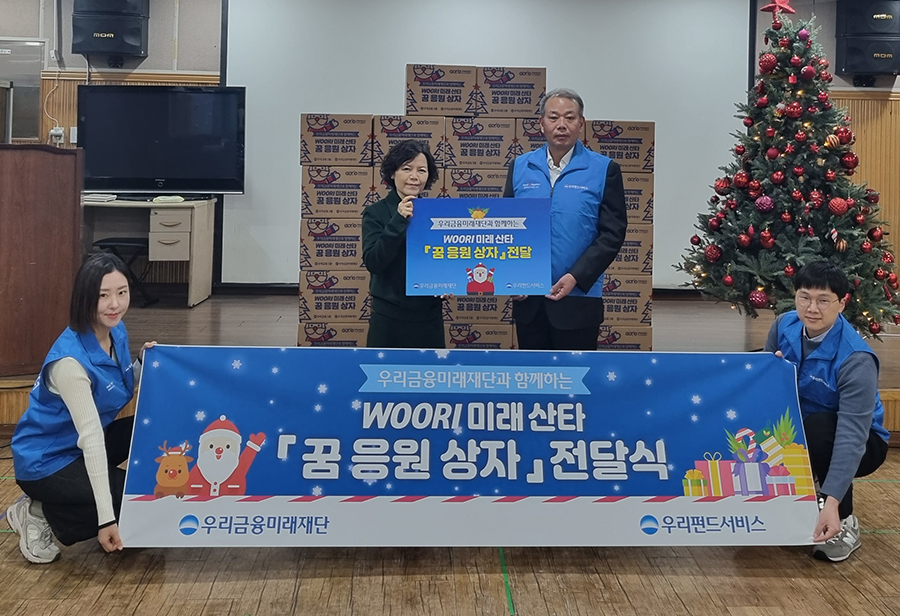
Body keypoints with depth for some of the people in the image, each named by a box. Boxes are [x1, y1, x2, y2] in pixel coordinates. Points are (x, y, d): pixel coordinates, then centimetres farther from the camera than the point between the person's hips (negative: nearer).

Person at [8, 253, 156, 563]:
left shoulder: (116, 332, -6)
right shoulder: (70, 360, -30)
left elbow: (123, 389, 10)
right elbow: (90, 436, -34)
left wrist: (143, 363, -12)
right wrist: (106, 517, -34)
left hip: (86, 444, 8)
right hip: (46, 461, -8)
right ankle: (41, 515, -1)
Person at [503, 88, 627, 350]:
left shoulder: (604, 169, -3)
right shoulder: (520, 166, 6)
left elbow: (613, 232, -6)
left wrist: (576, 277, -16)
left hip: (578, 298, -3)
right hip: (527, 298, 3)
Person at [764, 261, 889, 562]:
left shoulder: (855, 359, -30)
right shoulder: (784, 325, -11)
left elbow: (851, 434, -37)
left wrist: (832, 502, -46)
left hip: (860, 444, -5)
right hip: (798, 432, 5)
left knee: (817, 429, -37)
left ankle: (845, 523, -16)